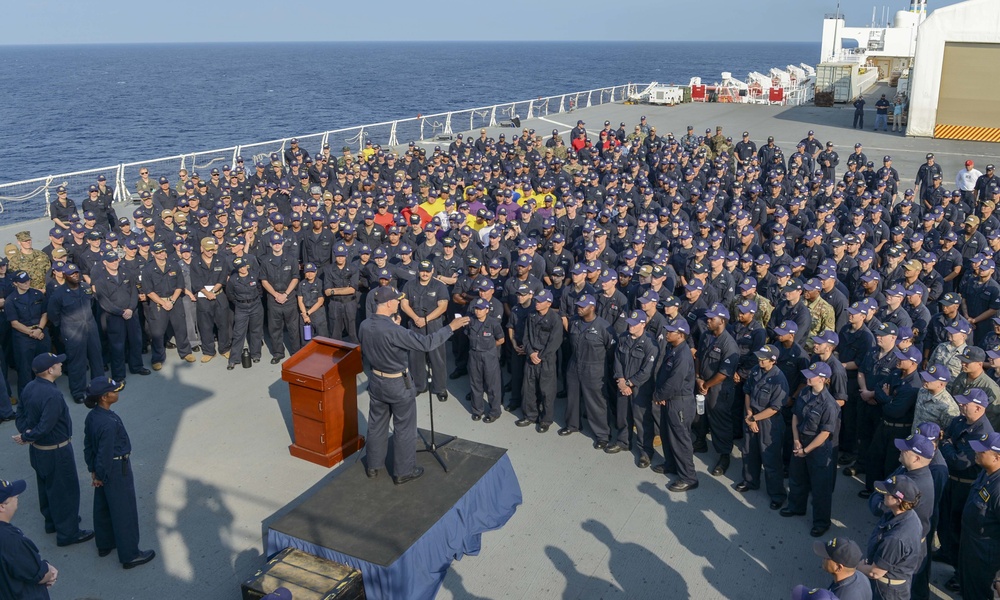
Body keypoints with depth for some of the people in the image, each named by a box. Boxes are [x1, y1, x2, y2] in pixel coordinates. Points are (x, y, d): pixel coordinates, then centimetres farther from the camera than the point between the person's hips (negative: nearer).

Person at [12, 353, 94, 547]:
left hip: (38, 449, 9)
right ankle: (67, 532, 15)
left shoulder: (30, 387, -3)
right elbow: (45, 426, -30)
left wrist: (25, 433, -2)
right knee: (65, 490, 5)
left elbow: (21, 412, 7)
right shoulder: (53, 395, -31)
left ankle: (52, 521, 43)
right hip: (56, 451, -9)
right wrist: (26, 438, -14)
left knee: (47, 486, 25)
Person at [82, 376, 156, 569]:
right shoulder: (109, 423, -32)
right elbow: (105, 454, -25)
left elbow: (88, 446, 6)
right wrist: (101, 477, -10)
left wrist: (93, 470, 14)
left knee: (102, 507, 24)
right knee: (124, 512, 5)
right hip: (117, 471, -9)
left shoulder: (92, 416, -5)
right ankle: (130, 555, 17)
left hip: (103, 470, 9)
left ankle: (104, 544, 43)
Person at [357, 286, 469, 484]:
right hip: (399, 385, -7)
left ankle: (373, 466, 35)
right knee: (404, 429, 10)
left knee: (376, 425, 21)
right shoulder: (393, 330, -30)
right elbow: (426, 343, -29)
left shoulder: (364, 326, -7)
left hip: (376, 381, 7)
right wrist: (451, 327, -21)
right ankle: (403, 471, 22)